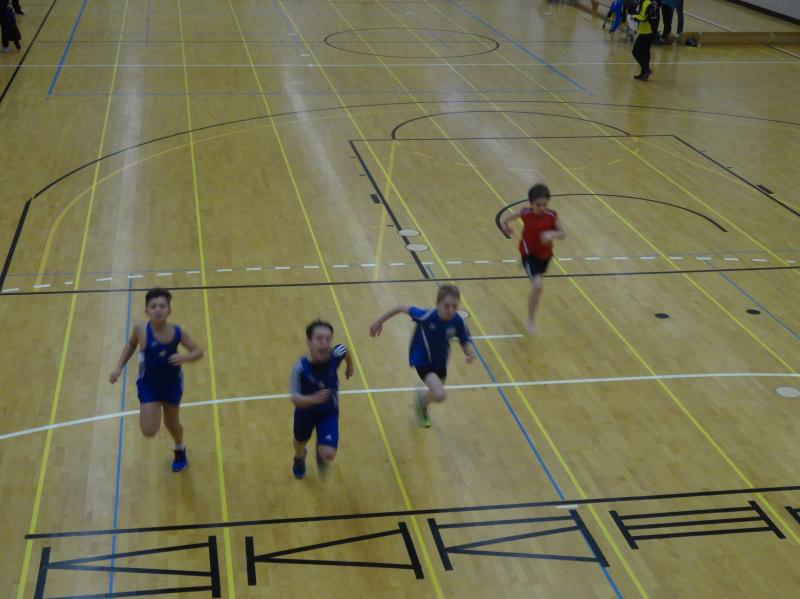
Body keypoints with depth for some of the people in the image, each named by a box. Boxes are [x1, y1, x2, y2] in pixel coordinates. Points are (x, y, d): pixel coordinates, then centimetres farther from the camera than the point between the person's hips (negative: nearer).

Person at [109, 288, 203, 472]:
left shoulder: (177, 332, -23)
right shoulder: (141, 330, -23)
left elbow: (198, 351, -11)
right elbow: (131, 344, 0)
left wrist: (185, 357, -32)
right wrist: (119, 367, -5)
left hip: (172, 383, 0)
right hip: (149, 384, 0)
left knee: (172, 423, 20)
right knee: (149, 431, -9)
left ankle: (180, 450, 54)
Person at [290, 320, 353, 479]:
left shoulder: (336, 354, -29)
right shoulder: (301, 368, -35)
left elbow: (345, 351, -3)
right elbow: (295, 399, -31)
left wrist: (350, 368, 16)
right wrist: (313, 399, -51)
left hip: (329, 412, 0)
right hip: (306, 411, 0)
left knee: (329, 454, -15)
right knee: (300, 441, 29)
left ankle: (321, 455, 25)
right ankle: (299, 459, 68)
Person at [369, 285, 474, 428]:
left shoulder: (457, 321, -25)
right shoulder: (426, 315, -34)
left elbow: (465, 342, -10)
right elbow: (402, 308, -20)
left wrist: (470, 353, -34)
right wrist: (380, 322, -9)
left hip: (440, 360, 5)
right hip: (422, 360, -5)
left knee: (436, 394, 28)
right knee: (440, 395, -23)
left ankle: (422, 407, 65)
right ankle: (421, 398, 13)